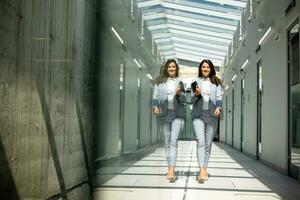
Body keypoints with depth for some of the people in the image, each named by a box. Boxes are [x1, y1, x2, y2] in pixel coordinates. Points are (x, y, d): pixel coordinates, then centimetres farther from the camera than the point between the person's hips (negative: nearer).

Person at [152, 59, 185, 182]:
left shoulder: (179, 82, 10)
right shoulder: (159, 81, 9)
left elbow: (183, 100, 10)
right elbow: (155, 97, 7)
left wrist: (179, 93, -11)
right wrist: (154, 107, -12)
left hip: (177, 114, -1)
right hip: (163, 114, 1)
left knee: (173, 141, -14)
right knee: (167, 142, 6)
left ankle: (171, 170, -22)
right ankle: (170, 168, 16)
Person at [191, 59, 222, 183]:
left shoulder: (216, 83, 12)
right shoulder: (196, 82, 12)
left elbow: (219, 97, 6)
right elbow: (192, 101, 11)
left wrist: (218, 108, -14)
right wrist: (196, 94, -10)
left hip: (212, 115, 1)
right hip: (198, 115, -1)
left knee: (208, 144, 4)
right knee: (200, 142, -13)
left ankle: (204, 168, 13)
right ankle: (202, 170, -21)